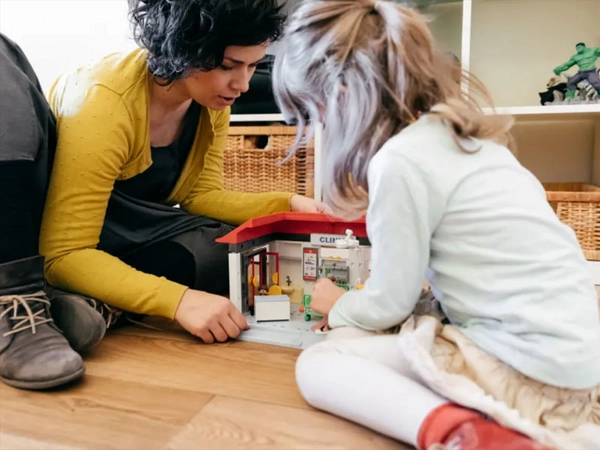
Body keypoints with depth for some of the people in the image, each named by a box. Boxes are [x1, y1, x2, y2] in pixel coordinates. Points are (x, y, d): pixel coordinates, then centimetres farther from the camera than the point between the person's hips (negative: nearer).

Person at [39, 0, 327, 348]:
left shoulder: (213, 98, -10)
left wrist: (289, 205, -19)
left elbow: (201, 195, -6)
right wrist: (179, 300, -45)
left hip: (133, 225, 6)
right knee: (79, 317, -39)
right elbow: (63, 255, -34)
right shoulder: (104, 102, -33)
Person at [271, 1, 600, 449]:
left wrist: (337, 308, 13)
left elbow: (388, 304, -8)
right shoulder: (453, 132, 9)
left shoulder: (400, 160, -18)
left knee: (317, 364, -6)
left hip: (531, 367, -9)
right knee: (354, 338, 19)